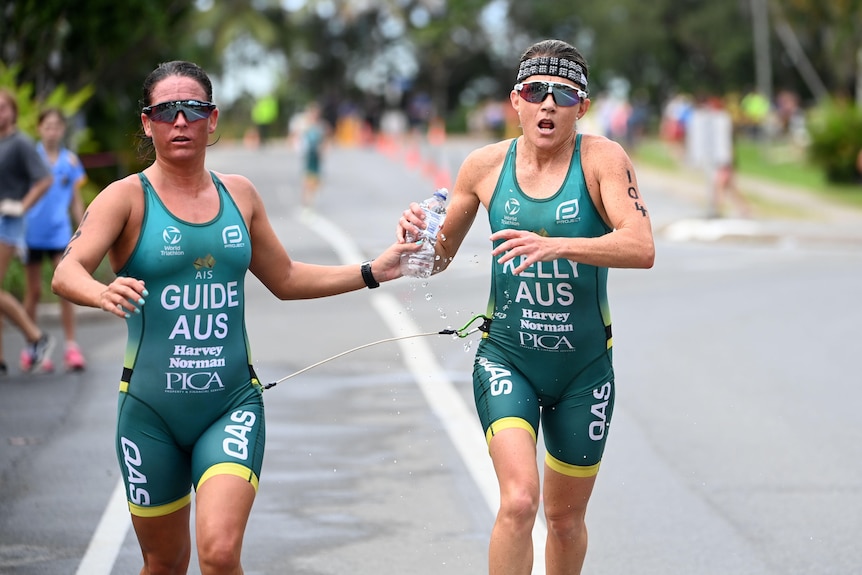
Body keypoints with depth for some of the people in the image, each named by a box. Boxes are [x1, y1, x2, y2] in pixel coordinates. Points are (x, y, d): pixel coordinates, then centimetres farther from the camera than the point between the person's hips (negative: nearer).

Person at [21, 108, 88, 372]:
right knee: (33, 292, 6)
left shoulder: (70, 160, 6)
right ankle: (30, 349, 14)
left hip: (60, 234, 1)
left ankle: (71, 347, -2)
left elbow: (76, 201, 12)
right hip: (32, 234, -1)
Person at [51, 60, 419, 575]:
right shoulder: (128, 198, -4)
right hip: (151, 408, -1)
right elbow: (67, 274, -21)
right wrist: (103, 294, -43)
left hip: (232, 402, 2)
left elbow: (285, 279, 22)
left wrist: (373, 271, 15)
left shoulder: (238, 194, 9)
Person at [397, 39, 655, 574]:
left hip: (584, 366, 0)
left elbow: (642, 248, -26)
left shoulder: (603, 159, -11)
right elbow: (439, 258, 9)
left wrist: (556, 245, -40)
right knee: (519, 500, -21)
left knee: (566, 518, 14)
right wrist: (418, 237, -14)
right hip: (506, 359, 0)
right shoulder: (485, 166, -3)